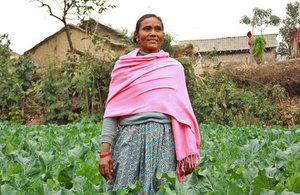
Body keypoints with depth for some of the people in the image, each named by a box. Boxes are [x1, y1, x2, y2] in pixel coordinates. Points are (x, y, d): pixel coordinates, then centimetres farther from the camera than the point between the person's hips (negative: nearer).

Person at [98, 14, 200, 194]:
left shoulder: (174, 67, 10)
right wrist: (105, 151, -3)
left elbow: (183, 109, 8)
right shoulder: (123, 65, 9)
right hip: (130, 139, 0)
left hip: (165, 140, 0)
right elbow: (111, 111, 6)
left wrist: (189, 153, 1)